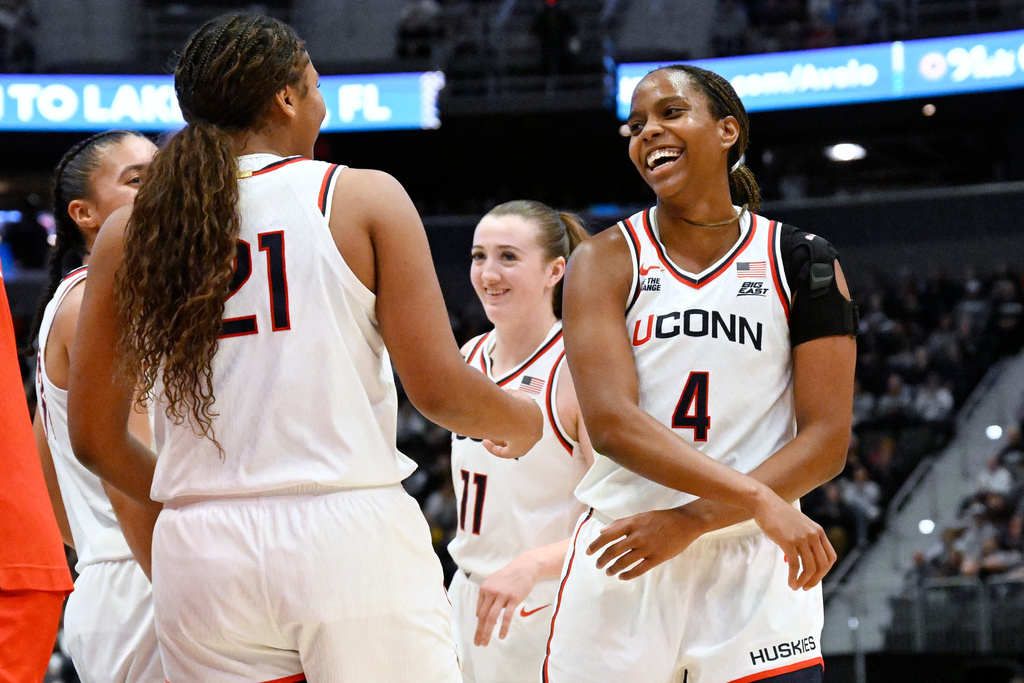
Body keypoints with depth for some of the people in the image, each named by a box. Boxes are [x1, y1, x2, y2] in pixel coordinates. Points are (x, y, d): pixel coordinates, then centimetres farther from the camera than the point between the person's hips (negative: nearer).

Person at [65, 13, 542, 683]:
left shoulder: (128, 234, 9)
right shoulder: (364, 198, 0)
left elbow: (96, 440, 11)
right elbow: (440, 390, -4)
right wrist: (519, 421, 17)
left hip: (200, 553, 4)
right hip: (350, 537, -3)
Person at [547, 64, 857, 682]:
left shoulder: (802, 262, 4)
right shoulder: (606, 262, 2)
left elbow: (826, 443, -2)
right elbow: (611, 423, -12)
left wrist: (693, 521, -14)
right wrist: (759, 501, -21)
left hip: (753, 564, 0)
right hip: (622, 559, 0)